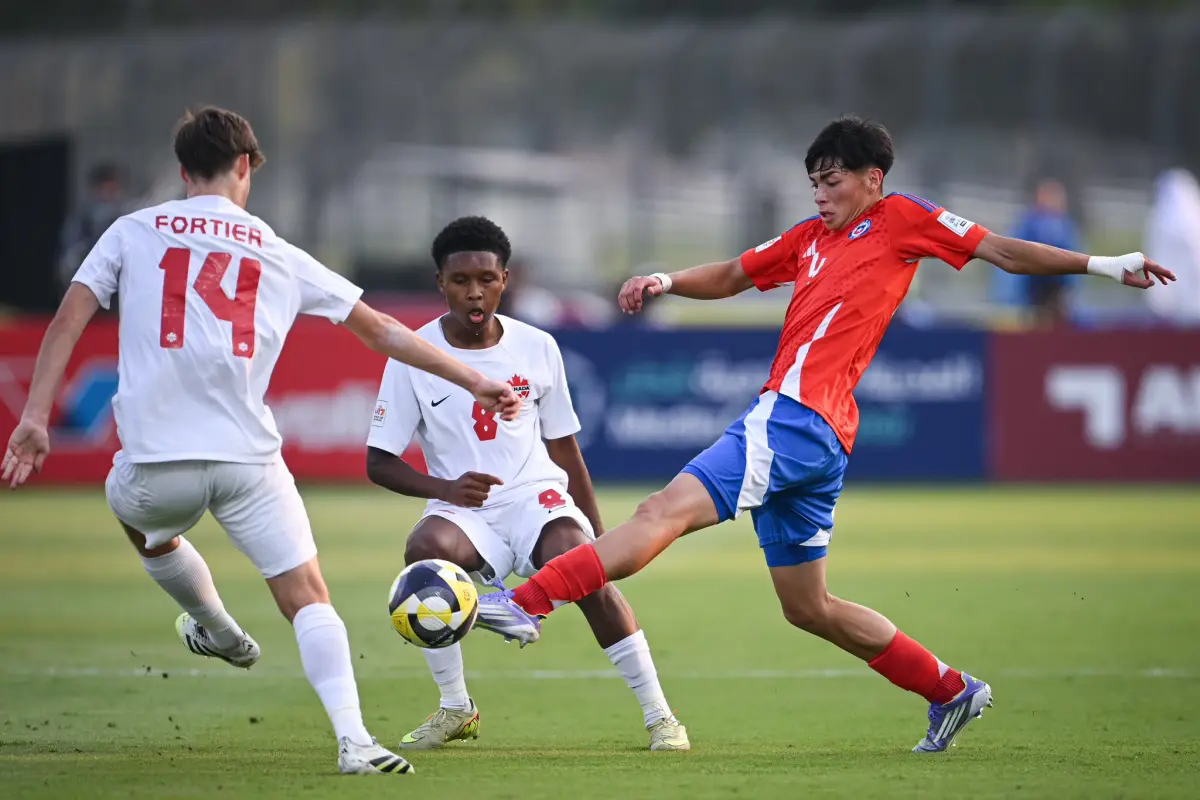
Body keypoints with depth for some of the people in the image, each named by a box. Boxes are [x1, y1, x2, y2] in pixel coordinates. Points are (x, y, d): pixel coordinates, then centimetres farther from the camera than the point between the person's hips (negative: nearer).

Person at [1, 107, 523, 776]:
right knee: (309, 597, 0)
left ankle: (219, 631, 52)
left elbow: (68, 321, 2)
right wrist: (476, 382, 23)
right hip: (249, 462, 0)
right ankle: (353, 739, -17)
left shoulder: (133, 232, 11)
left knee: (135, 511, 35)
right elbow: (381, 330, 17)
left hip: (159, 459, 1)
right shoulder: (279, 256, 14)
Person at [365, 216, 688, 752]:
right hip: (463, 509, 0)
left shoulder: (537, 348, 4)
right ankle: (455, 709, -14)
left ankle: (657, 713, -19)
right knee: (425, 550, -34)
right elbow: (379, 461, -2)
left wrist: (598, 535, 13)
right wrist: (445, 488, -19)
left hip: (538, 497, 0)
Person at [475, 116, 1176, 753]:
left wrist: (1101, 265, 9)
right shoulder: (811, 239, 26)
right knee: (808, 608, 14)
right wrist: (666, 281, 13)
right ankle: (950, 690, 23)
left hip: (800, 419, -9)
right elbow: (732, 276, 32)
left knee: (666, 511, -20)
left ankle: (528, 603, -30)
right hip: (788, 421, 9)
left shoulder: (901, 219, 6)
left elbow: (1000, 250, 10)